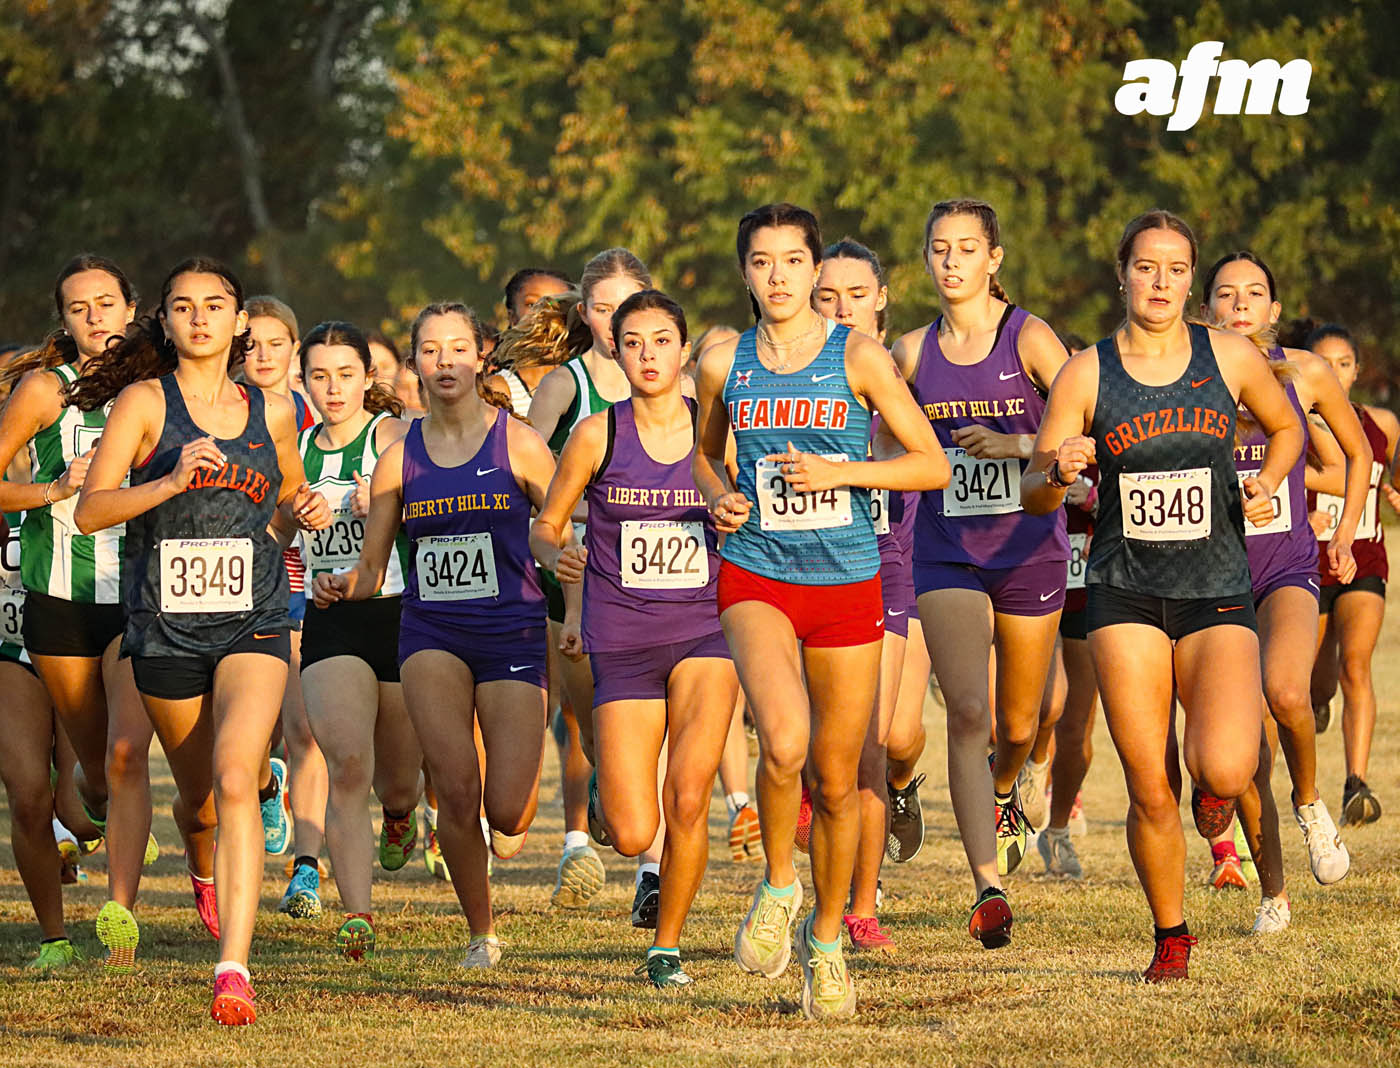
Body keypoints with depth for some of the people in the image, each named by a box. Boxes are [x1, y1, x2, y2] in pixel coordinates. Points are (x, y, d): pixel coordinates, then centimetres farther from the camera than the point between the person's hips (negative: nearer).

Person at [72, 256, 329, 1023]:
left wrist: (303, 510, 3)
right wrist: (171, 481, -24)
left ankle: (234, 967, -25)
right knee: (198, 795, 15)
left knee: (236, 781, -20)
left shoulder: (270, 413, 8)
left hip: (253, 622, 0)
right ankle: (204, 869, 53)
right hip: (165, 628, 0)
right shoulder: (145, 401, -2)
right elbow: (89, 510, -11)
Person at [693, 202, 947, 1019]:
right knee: (784, 739, -27)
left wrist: (842, 471, -15)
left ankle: (827, 937, 29)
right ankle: (779, 884, -2)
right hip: (756, 578, 0)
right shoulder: (725, 365, 4)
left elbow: (933, 465, -2)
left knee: (837, 780, 7)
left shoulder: (859, 357, -3)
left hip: (848, 584, 0)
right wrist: (718, 494, 1)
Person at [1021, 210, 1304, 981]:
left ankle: (1235, 763, 18)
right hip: (1126, 595, 0)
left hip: (1218, 595, 0)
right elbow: (1032, 494, 4)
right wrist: (1059, 472, -19)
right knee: (1151, 792, -3)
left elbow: (1287, 428, 20)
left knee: (1223, 773, -21)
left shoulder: (1231, 358, 1)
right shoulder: (1086, 374, 0)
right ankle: (1170, 937, 20)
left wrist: (1266, 482, 0)